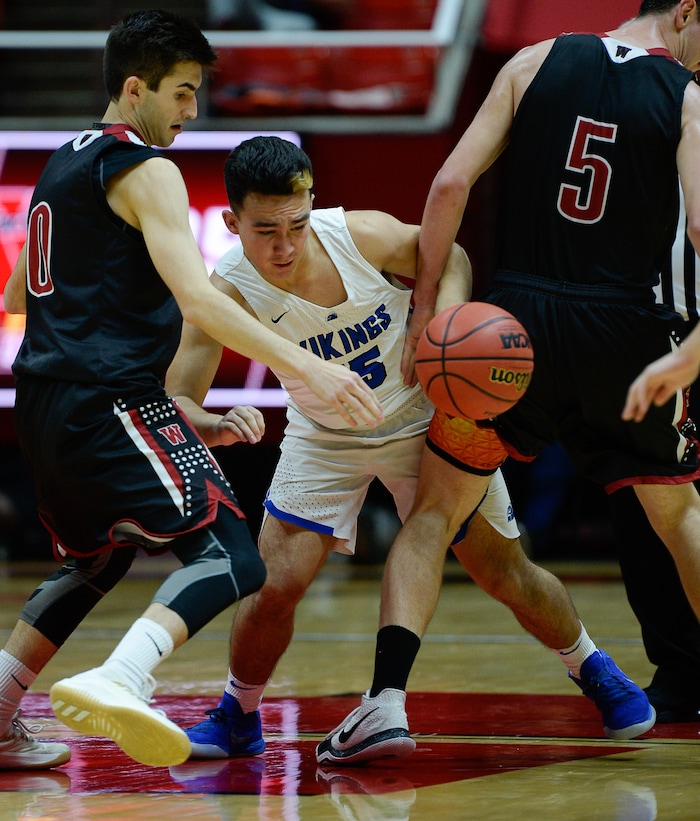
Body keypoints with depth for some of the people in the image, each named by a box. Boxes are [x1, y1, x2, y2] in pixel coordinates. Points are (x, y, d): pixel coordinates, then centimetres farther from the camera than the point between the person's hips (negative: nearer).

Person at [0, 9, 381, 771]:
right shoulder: (143, 170, -7)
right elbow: (196, 295, -20)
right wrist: (306, 366, -24)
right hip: (111, 401, -9)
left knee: (94, 558, 30)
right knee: (230, 556, -17)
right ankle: (119, 680, -42)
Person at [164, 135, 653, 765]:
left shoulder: (365, 236, -28)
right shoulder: (225, 291, -28)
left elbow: (449, 257, -8)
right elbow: (175, 403, -29)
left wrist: (449, 312, -29)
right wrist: (215, 426, -52)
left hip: (426, 422, 0)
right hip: (325, 441, 0)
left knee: (511, 578, 5)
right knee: (274, 583, -16)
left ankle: (593, 669, 34)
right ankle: (238, 719, 11)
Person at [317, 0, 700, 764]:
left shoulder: (535, 63, 6)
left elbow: (452, 182, -1)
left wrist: (424, 308, 2)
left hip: (517, 321, 1)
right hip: (625, 327, -1)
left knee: (433, 510, 10)